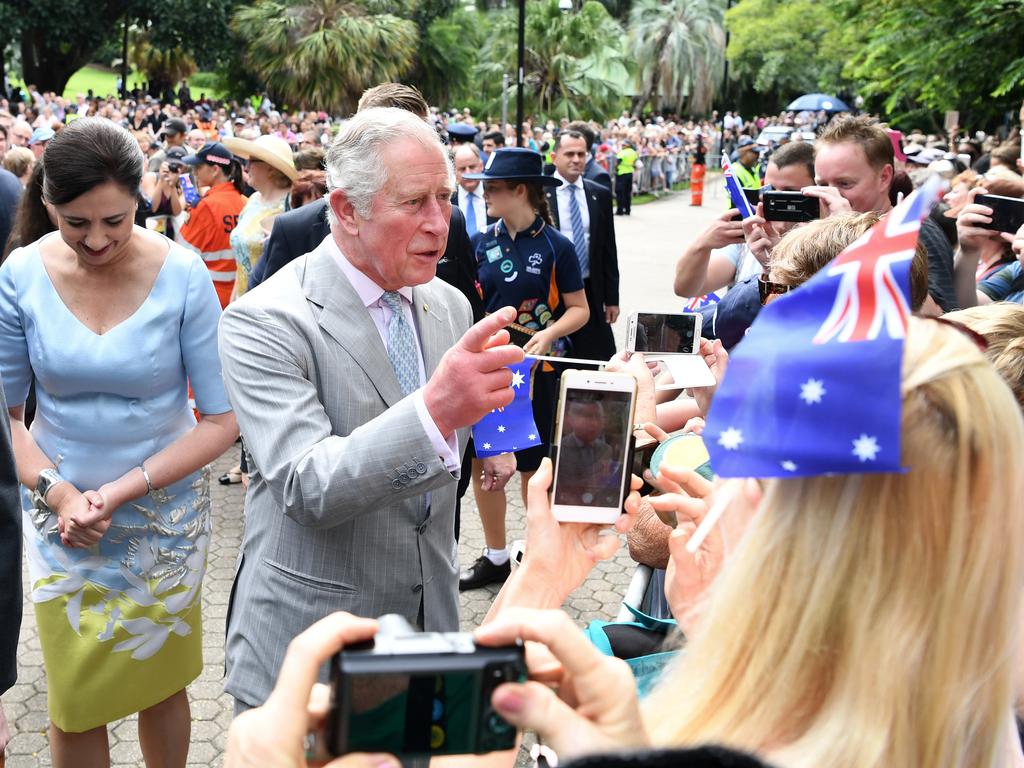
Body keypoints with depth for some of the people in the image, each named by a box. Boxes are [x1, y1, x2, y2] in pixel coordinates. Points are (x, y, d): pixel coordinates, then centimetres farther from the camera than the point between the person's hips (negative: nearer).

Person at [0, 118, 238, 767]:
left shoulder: (182, 275, -14)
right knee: (73, 699, 11)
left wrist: (124, 490, -19)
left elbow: (223, 420, -12)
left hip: (165, 513, -1)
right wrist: (58, 494, -15)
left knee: (162, 683, 15)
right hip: (61, 516, 1)